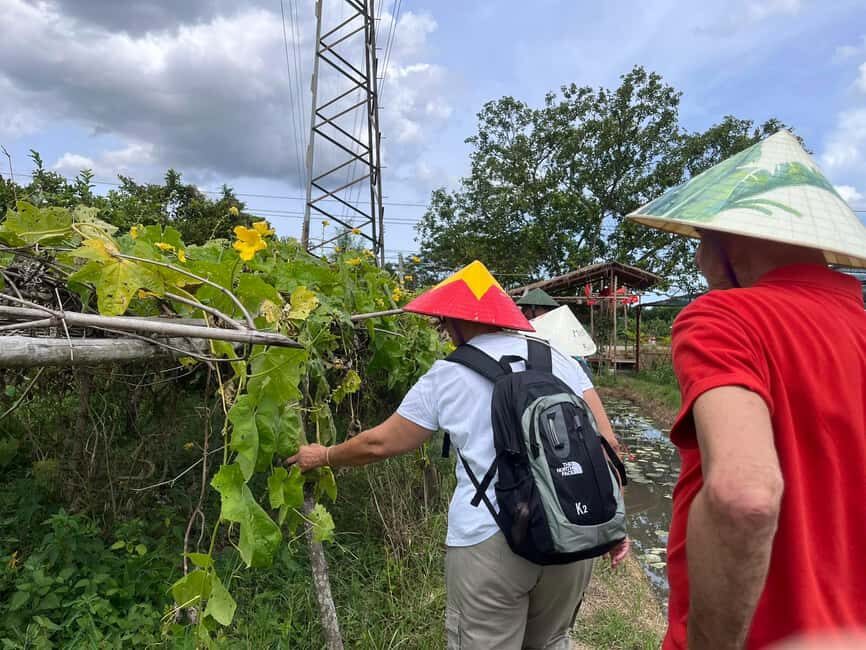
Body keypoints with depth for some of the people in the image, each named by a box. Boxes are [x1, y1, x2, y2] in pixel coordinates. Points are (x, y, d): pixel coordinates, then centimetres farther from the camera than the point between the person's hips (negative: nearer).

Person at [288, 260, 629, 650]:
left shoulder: (448, 375, 0)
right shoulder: (559, 358, 7)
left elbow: (379, 443, 7)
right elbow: (605, 443, 4)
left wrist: (323, 457, 24)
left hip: (489, 541, -4)